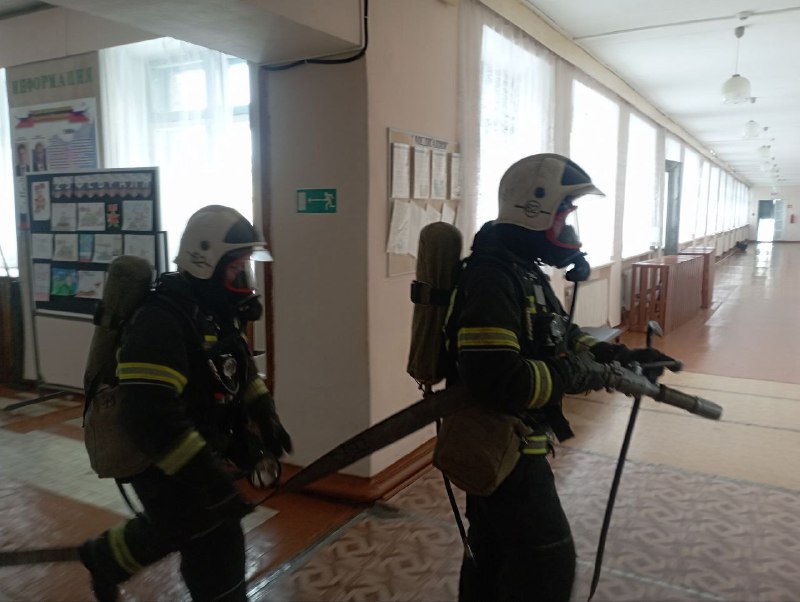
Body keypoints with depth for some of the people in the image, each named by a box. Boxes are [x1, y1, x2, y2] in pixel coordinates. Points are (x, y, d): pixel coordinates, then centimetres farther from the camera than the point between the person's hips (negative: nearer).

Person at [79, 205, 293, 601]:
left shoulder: (218, 311, 2)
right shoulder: (161, 323, -29)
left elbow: (239, 369, 17)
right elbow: (150, 417, -35)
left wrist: (263, 413, 4)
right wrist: (208, 476, -34)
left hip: (203, 450, 9)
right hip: (163, 462, -9)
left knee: (172, 525, 25)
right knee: (217, 554, 0)